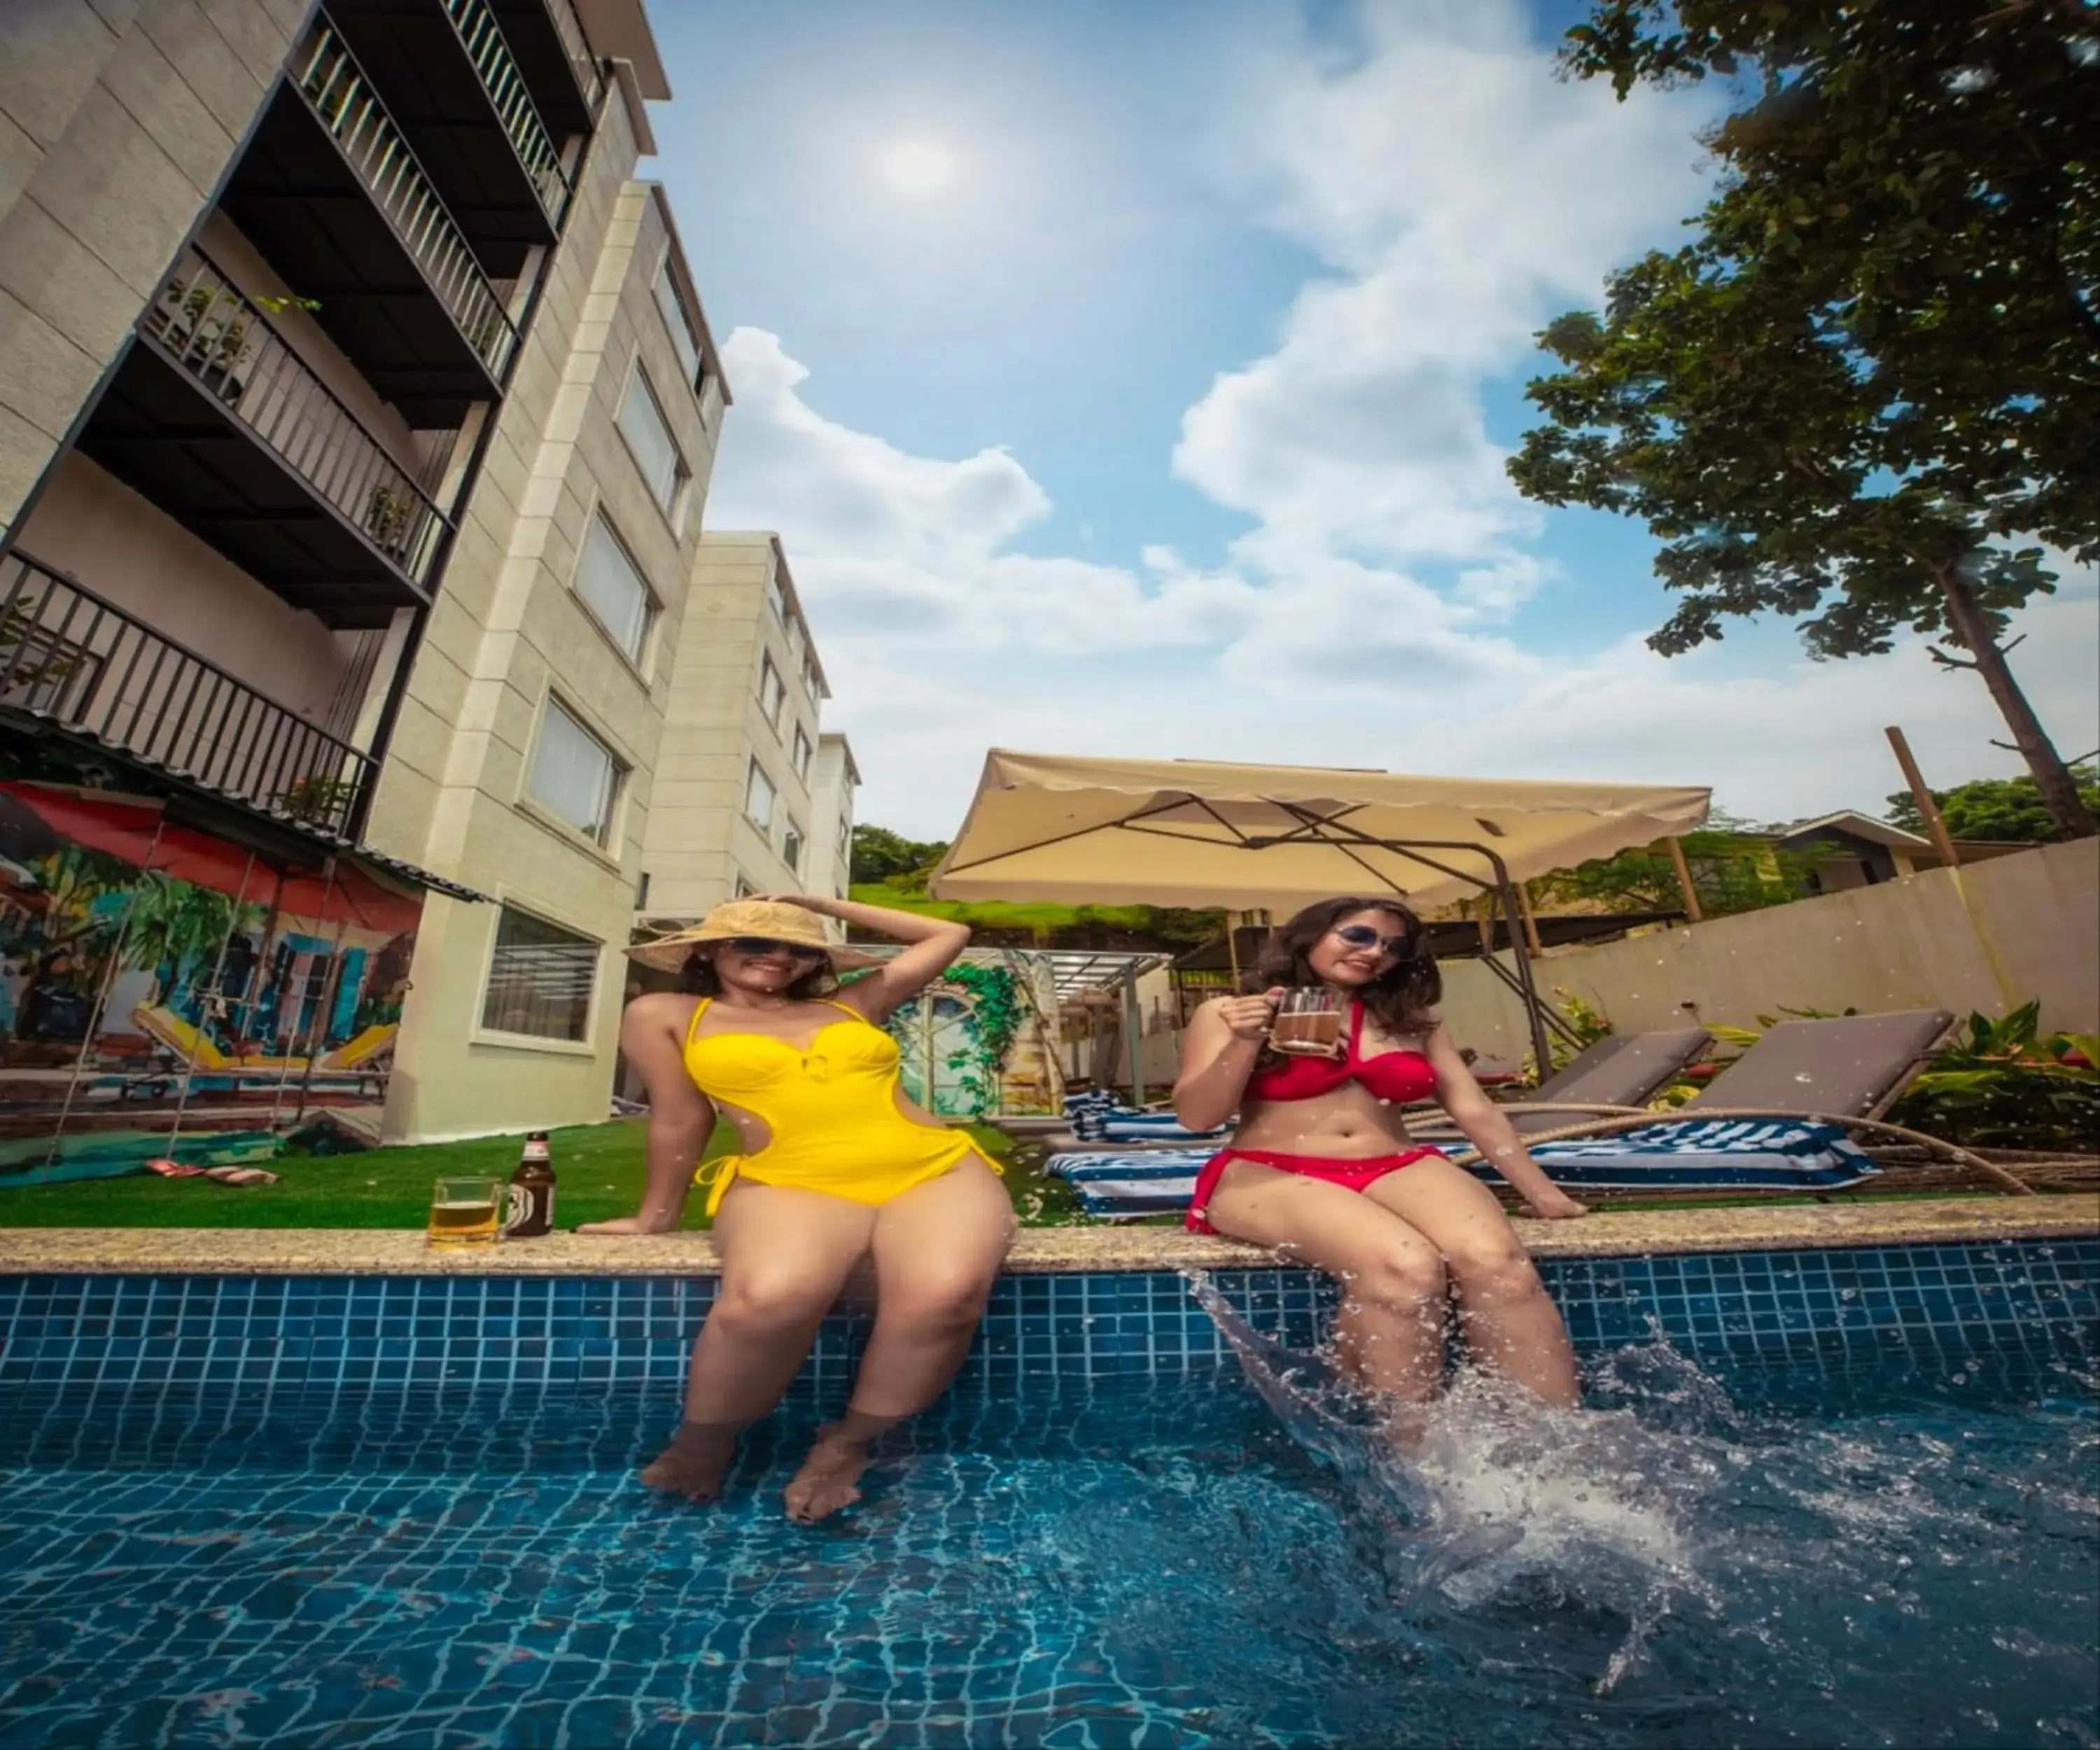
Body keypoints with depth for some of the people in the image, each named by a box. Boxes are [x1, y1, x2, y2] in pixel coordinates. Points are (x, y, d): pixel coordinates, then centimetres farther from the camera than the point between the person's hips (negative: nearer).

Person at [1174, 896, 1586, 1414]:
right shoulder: (1227, 1012, 4)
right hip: (1269, 1176, -4)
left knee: (1496, 1260, -27)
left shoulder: (1413, 1021, 18)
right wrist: (1245, 1043, -15)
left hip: (1398, 1169, 4)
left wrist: (1542, 1194, 13)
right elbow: (1195, 1117, -2)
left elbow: (1475, 1111, 18)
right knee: (1405, 1267, -31)